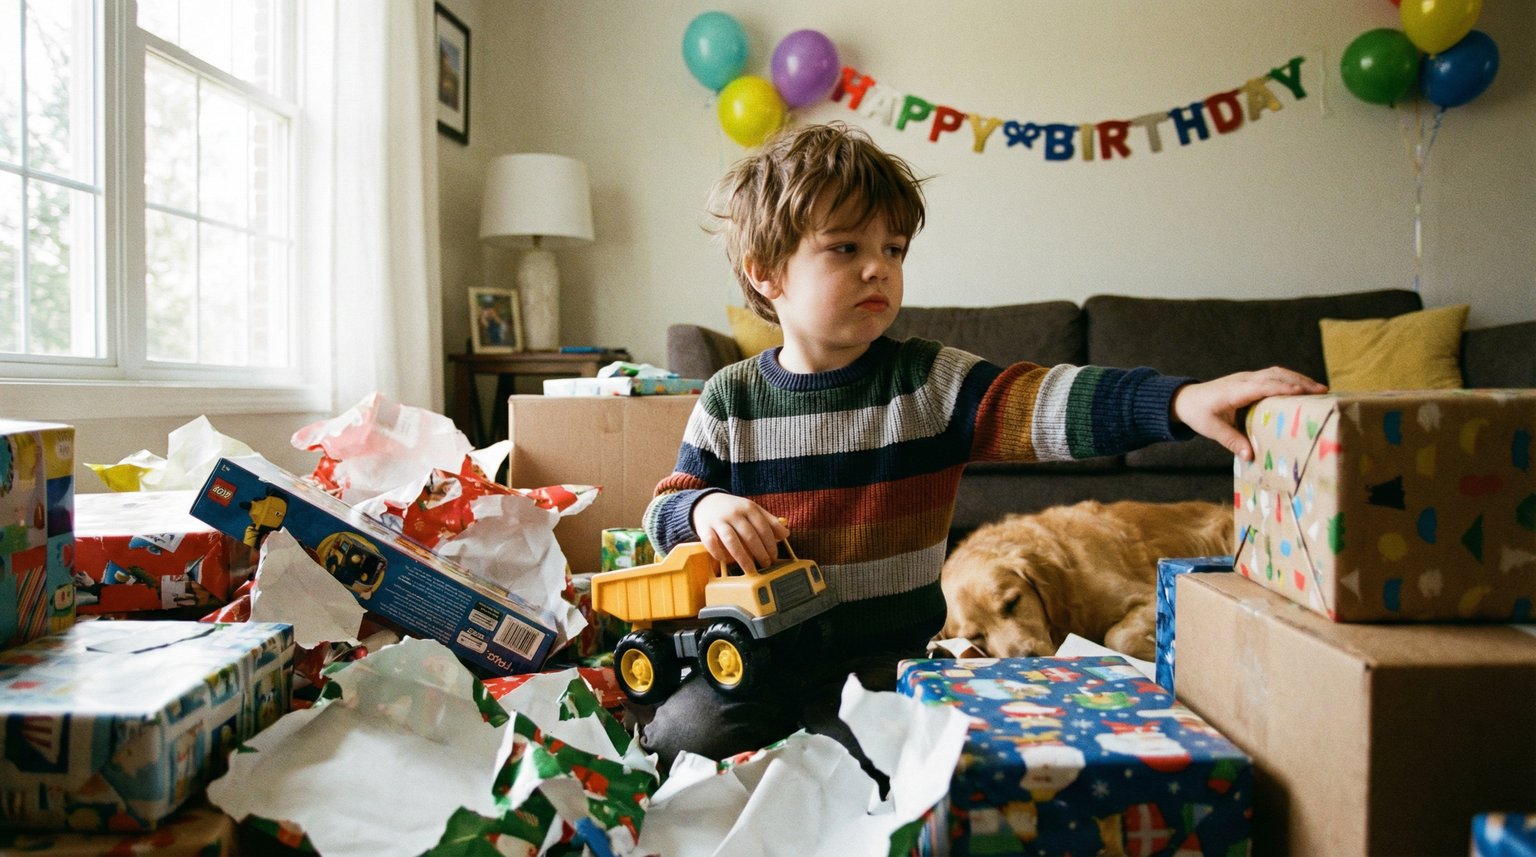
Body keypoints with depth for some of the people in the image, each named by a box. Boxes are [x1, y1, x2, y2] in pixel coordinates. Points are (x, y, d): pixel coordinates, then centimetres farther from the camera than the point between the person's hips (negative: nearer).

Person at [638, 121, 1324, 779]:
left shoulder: (926, 380, -5)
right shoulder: (730, 399, -1)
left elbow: (1041, 404, -20)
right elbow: (663, 514, 5)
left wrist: (1180, 400, -36)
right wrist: (705, 508, -21)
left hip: (884, 657, -1)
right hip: (760, 651, 1)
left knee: (871, 763, -24)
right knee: (679, 738, -16)